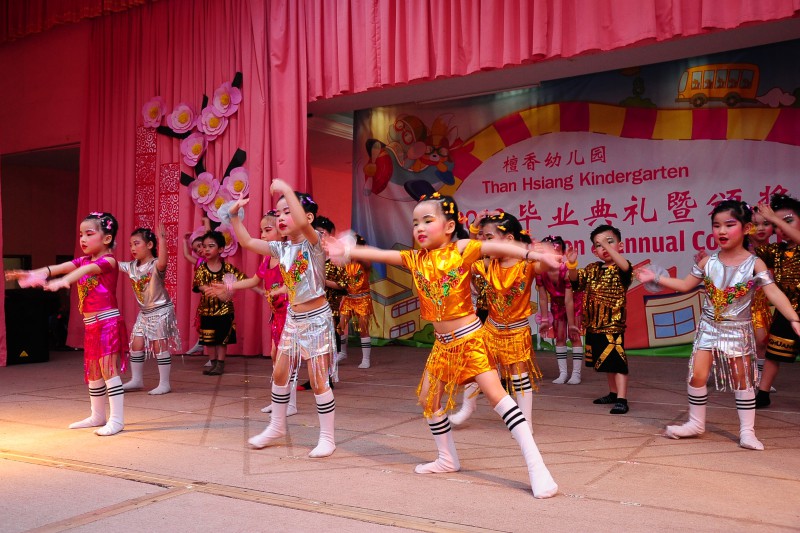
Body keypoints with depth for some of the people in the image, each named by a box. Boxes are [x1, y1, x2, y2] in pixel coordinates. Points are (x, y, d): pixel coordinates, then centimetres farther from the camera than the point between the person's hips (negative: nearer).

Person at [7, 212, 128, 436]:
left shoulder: (108, 260, -10)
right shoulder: (83, 260, 13)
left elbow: (85, 271, -30)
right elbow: (60, 267, -4)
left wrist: (63, 281, -49)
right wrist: (34, 274, -22)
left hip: (108, 322, -9)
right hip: (91, 325, 9)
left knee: (108, 370, -10)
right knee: (92, 372, 14)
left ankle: (117, 419, -6)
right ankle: (97, 416, 24)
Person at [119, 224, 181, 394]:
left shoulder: (155, 265, -19)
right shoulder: (131, 266, 4)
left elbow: (163, 261, -42)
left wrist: (162, 239, -46)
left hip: (161, 311, -8)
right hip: (144, 312, 8)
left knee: (159, 346, -3)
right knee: (136, 344, 9)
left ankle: (164, 383, 5)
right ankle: (136, 380, 22)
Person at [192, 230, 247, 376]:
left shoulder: (227, 267, -7)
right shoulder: (201, 268, -4)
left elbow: (242, 279, -5)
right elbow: (198, 285, -16)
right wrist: (206, 289, -33)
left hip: (224, 309, -2)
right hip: (207, 309, 2)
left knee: (222, 338, 4)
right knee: (209, 338, 9)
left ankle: (220, 364, 14)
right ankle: (214, 363, 22)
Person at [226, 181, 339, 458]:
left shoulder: (314, 242, -15)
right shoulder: (282, 248, 5)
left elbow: (302, 223, -37)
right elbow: (247, 242, 10)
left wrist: (287, 190, -31)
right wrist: (235, 216, 2)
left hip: (316, 318, -8)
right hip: (293, 318, 8)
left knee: (318, 380, -2)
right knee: (280, 374, 15)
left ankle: (327, 438, 11)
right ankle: (277, 427, 34)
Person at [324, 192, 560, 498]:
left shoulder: (461, 249, -11)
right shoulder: (415, 260, 3)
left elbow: (495, 248, -24)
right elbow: (380, 255, -2)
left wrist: (532, 254, -39)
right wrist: (347, 252, -16)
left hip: (469, 338, -7)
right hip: (443, 344, 7)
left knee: (495, 393, -15)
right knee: (428, 398, 12)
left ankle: (536, 465, -11)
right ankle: (448, 459, 31)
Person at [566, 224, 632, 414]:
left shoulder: (620, 270, -8)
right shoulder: (592, 269, 9)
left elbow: (625, 266, -30)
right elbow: (575, 279, 2)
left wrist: (609, 247, -36)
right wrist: (572, 264, -17)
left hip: (613, 324, -6)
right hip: (594, 325, 7)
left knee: (617, 360, -11)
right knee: (605, 361, 18)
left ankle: (622, 399, -10)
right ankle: (613, 393, 32)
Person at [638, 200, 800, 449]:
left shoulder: (755, 264, -10)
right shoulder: (708, 262, -2)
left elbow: (774, 293, -18)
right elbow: (685, 285, 8)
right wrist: (655, 278, 3)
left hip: (738, 330, -2)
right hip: (709, 328, 2)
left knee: (742, 379, 5)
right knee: (697, 375, -2)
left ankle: (747, 431, 14)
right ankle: (696, 423, 15)